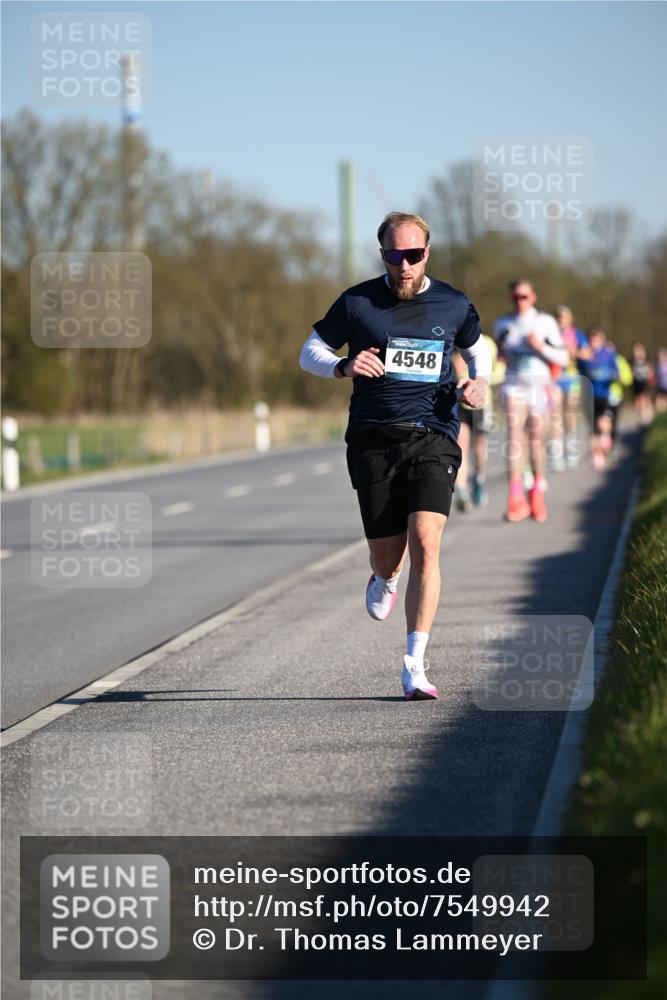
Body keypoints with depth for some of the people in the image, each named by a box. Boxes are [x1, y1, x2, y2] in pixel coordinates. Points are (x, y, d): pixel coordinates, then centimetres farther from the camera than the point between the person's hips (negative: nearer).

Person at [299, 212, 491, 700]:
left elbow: (478, 349, 24)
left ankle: (415, 667, -14)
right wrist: (343, 367, -11)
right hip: (374, 440, 0)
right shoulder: (357, 303, 2)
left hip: (433, 437, 0)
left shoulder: (453, 305, 6)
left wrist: (480, 382, 2)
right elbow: (309, 352, 11)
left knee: (425, 544, -18)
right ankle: (385, 579, 44)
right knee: (388, 557, 2)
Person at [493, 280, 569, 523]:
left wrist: (541, 347, -16)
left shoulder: (546, 323, 1)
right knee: (514, 437, -19)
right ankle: (516, 500, -26)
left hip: (539, 387, -1)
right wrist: (501, 353, 1)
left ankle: (537, 496, 28)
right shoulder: (503, 324, 8)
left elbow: (563, 358, 0)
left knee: (536, 441, 5)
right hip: (514, 386, 1)